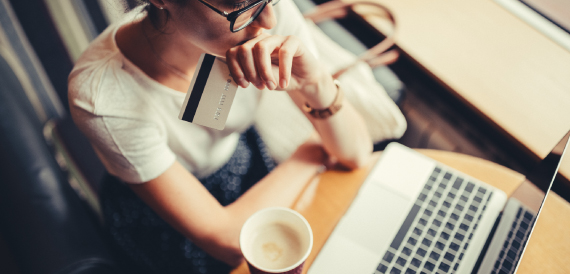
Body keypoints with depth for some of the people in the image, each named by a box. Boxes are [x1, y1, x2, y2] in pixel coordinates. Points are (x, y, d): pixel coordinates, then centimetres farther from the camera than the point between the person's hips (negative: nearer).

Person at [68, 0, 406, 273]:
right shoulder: (101, 96, -36)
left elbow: (355, 154, -18)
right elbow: (229, 242, -29)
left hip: (244, 157, 4)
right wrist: (311, 154, -18)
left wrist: (317, 84, -38)